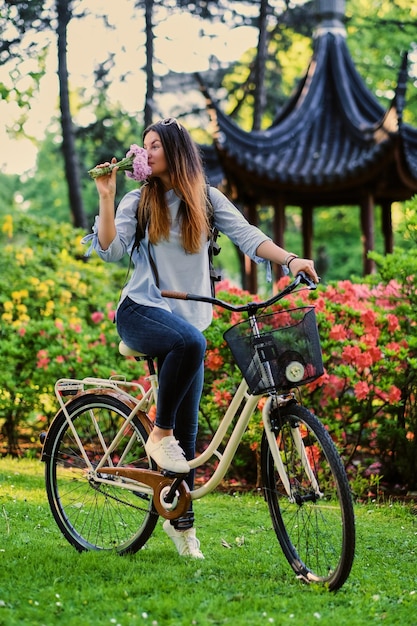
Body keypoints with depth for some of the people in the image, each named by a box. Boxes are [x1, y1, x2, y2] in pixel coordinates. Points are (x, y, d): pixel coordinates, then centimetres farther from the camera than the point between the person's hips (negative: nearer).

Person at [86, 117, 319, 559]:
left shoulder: (207, 200, 7)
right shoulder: (138, 202, 5)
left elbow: (248, 236, -6)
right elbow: (110, 250, -8)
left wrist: (290, 260, -22)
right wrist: (106, 196, -14)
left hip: (187, 318, 3)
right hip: (140, 311, -2)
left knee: (187, 428, 3)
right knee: (189, 340, -38)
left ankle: (180, 520, 16)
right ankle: (159, 435, -21)